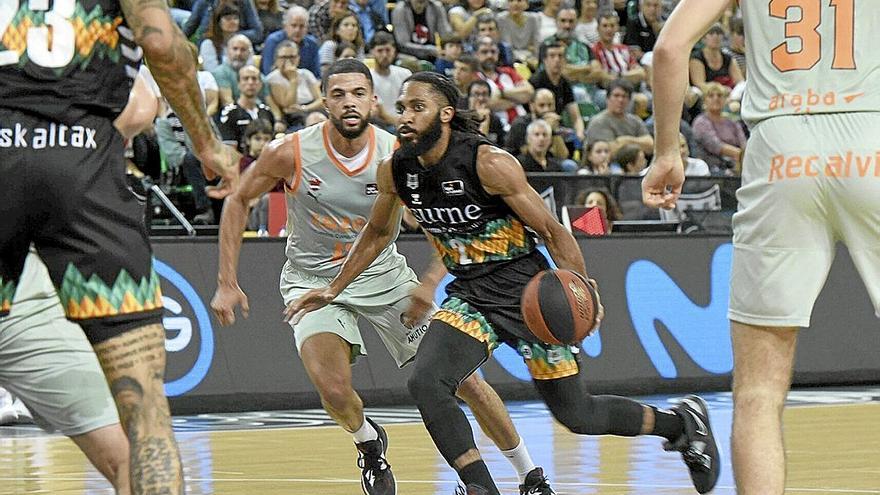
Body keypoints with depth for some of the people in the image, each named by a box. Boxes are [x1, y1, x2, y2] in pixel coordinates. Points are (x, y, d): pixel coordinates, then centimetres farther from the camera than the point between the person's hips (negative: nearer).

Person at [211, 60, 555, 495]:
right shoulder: (291, 153, -19)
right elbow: (238, 202, -3)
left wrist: (428, 285, -22)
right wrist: (227, 284, -7)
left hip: (384, 276, 1)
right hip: (315, 280, -1)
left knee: (462, 378, -1)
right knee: (333, 389, -26)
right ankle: (368, 442, 11)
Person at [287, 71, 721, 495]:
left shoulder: (489, 164, -22)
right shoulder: (395, 172, -5)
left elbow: (551, 230, -16)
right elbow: (378, 232, 17)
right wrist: (334, 289, 17)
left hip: (526, 290, -5)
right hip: (469, 296, 5)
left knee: (576, 415, 3)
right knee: (425, 383, -23)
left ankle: (681, 422, 30)